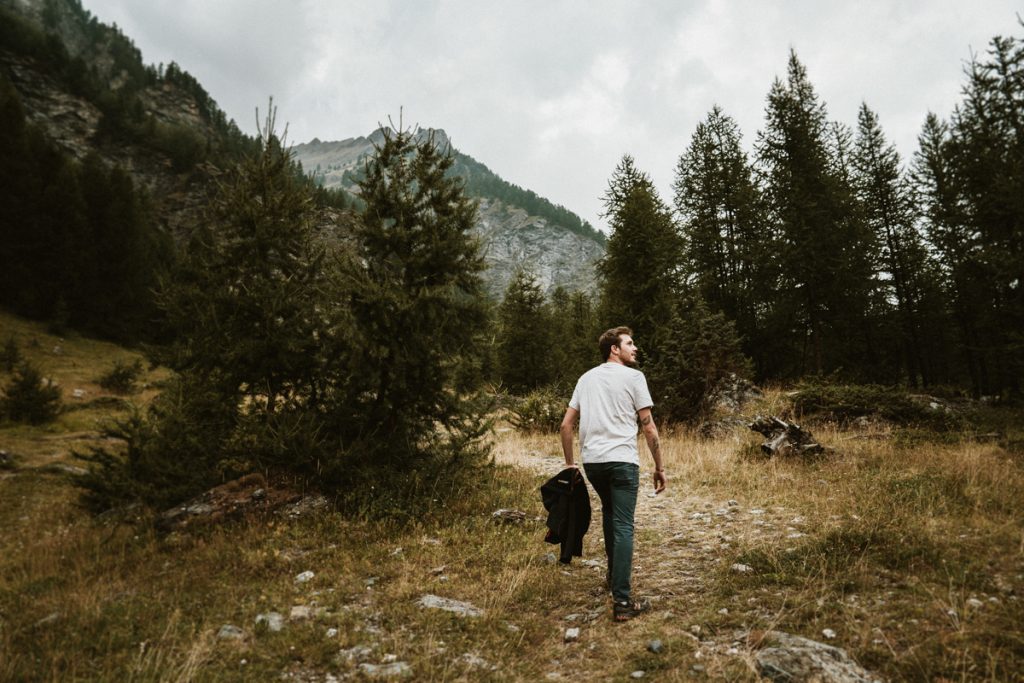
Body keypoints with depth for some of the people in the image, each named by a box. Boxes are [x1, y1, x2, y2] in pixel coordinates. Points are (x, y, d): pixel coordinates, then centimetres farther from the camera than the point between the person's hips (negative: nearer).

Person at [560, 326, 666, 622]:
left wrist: (569, 462, 21)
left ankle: (615, 573, 39)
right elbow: (648, 427, -3)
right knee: (623, 526, -3)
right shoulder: (633, 377, 0)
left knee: (609, 512, 27)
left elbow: (566, 425, 13)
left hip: (590, 460, 6)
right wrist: (659, 467, 4)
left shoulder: (586, 378, 15)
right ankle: (622, 601, -4)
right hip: (621, 459, -5)